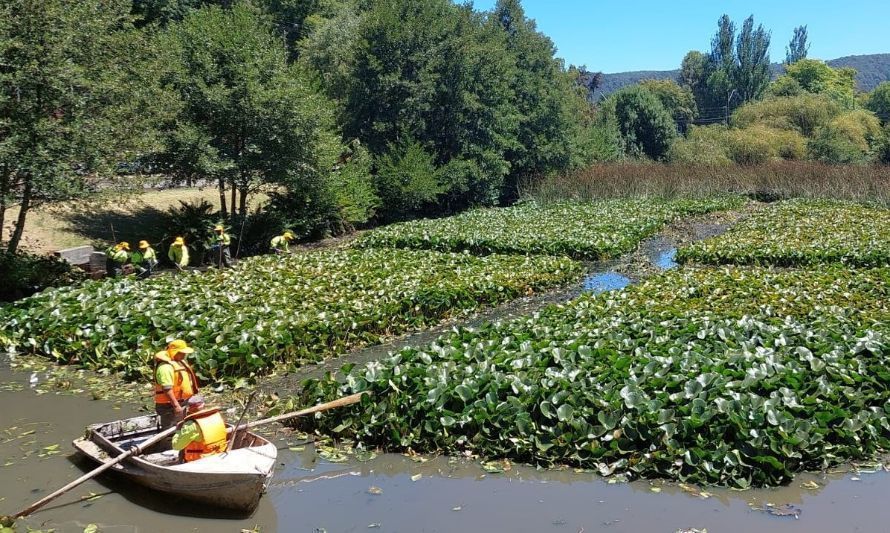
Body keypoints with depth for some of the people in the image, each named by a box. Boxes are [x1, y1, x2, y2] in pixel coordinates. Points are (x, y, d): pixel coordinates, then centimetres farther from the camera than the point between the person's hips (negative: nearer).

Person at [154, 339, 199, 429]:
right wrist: (176, 405, -29)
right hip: (170, 406, -10)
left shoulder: (180, 362, 12)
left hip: (181, 403, 10)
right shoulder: (165, 367, -21)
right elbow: (167, 389, -28)